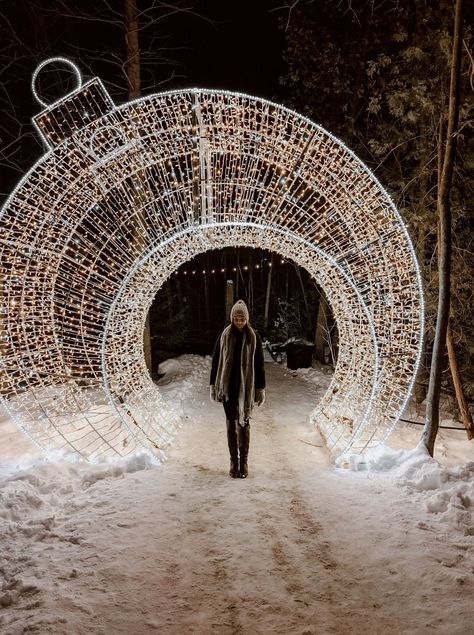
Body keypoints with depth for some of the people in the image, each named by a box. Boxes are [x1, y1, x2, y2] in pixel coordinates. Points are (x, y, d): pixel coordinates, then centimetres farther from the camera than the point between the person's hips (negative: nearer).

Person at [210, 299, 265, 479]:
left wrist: (261, 389, 1)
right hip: (228, 387, 1)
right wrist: (213, 385, 1)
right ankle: (234, 462, 11)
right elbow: (215, 361, 4)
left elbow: (259, 365, 2)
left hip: (246, 387, -1)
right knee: (231, 424, 4)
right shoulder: (224, 336, 1)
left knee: (244, 423, -1)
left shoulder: (254, 337, 0)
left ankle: (244, 462, 8)